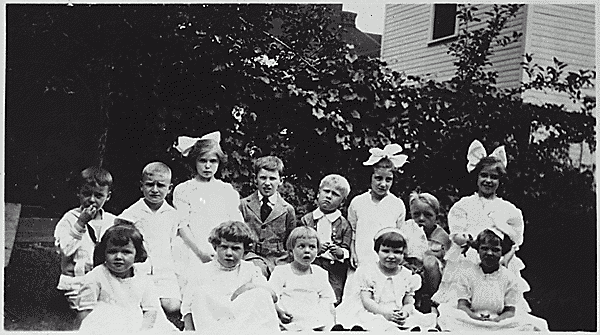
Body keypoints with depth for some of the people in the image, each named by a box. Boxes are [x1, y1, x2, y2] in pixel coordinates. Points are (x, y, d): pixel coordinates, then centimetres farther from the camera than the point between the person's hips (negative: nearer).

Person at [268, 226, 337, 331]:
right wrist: (279, 312, -17)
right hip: (291, 322, -3)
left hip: (316, 323, 3)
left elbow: (327, 301, 19)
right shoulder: (281, 271, 8)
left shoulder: (320, 274, 19)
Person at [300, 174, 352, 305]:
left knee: (333, 302, -4)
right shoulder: (306, 220, 8)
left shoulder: (343, 224, 7)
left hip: (334, 270, 0)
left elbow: (347, 251, 4)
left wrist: (340, 252, -18)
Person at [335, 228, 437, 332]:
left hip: (399, 317, 3)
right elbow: (366, 300, -5)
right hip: (374, 314, -3)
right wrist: (384, 313, -21)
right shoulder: (368, 271, 1)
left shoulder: (407, 276, 10)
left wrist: (405, 312, -16)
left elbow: (409, 303, 10)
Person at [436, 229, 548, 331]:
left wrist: (497, 319, -20)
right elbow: (462, 305, 0)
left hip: (499, 322, 1)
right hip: (470, 321, -1)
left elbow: (510, 310, 3)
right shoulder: (467, 274, 6)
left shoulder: (509, 278, 7)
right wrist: (475, 317, -23)